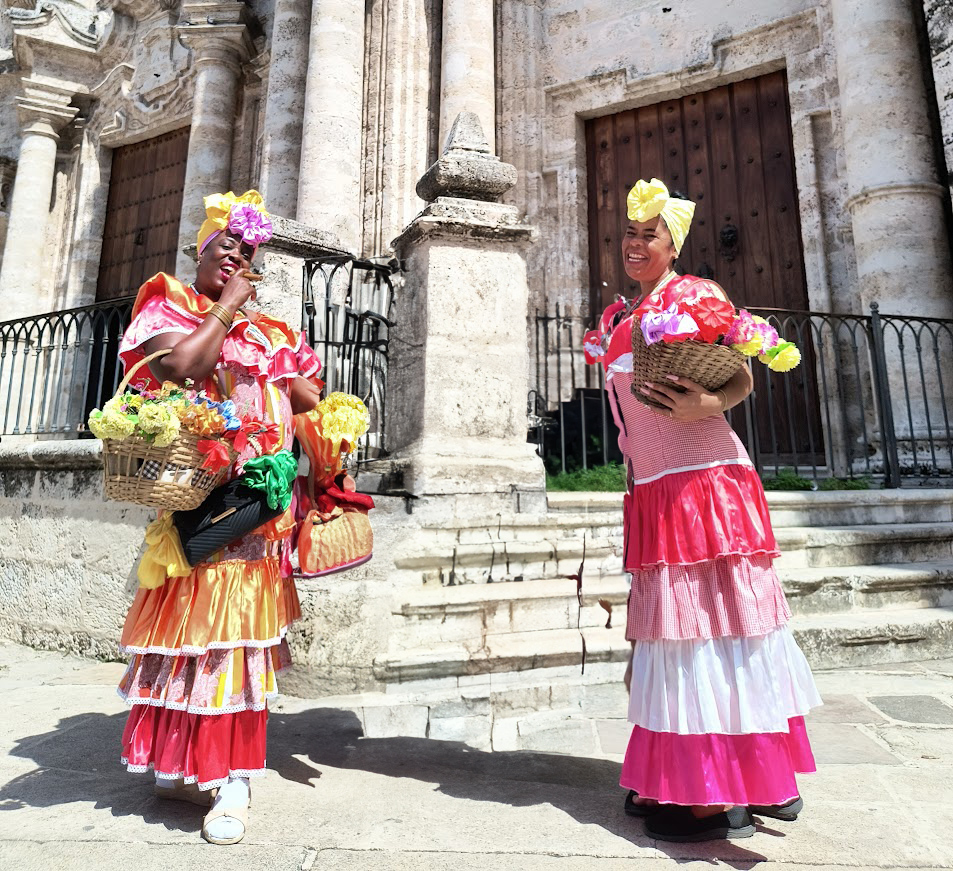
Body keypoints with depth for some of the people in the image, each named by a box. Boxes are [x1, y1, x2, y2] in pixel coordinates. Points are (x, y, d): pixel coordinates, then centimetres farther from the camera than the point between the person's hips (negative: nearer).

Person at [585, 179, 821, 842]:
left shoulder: (696, 295, -1)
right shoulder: (619, 317, 19)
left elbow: (743, 379, -7)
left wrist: (706, 404, -28)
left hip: (702, 480, -7)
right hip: (651, 490, 7)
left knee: (708, 622, -4)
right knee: (673, 629, 11)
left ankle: (723, 795, 9)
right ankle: (678, 779, 24)